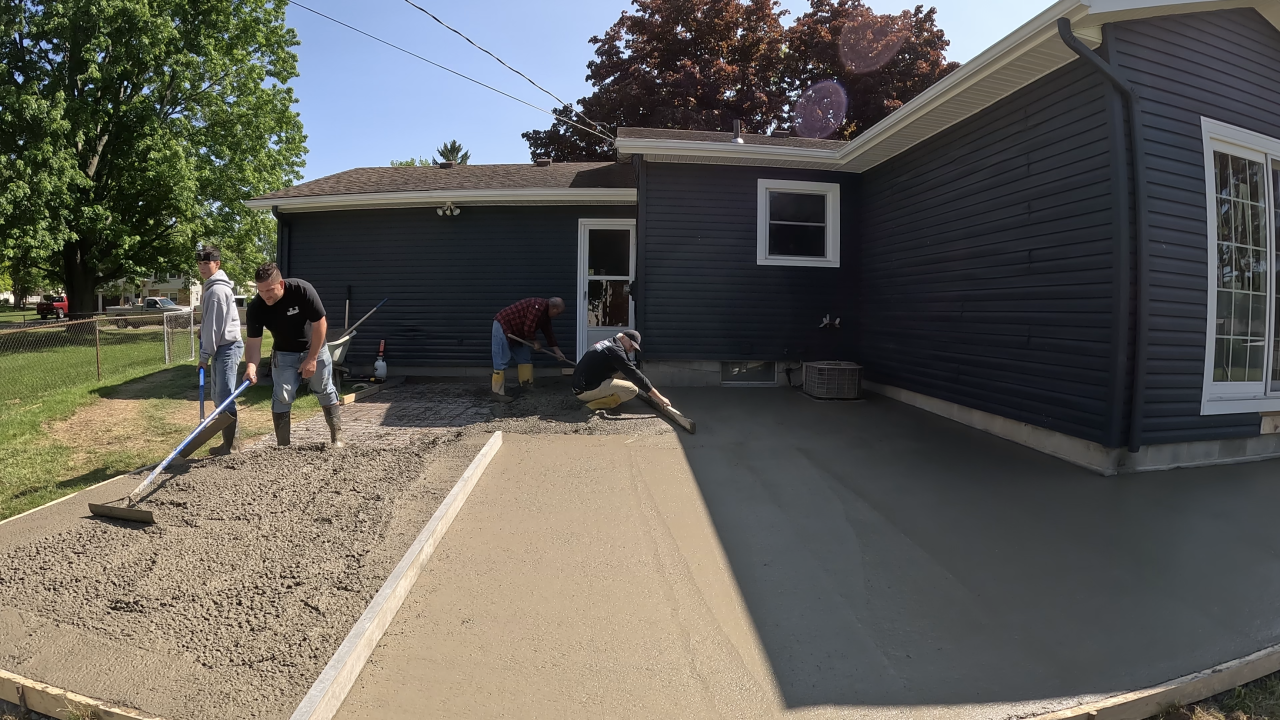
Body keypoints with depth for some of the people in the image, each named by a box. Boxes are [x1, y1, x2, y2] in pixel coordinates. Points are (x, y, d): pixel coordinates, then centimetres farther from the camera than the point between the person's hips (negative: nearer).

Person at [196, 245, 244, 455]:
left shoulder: (217, 289, -15)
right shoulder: (213, 287, 17)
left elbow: (214, 327, -17)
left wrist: (205, 356, -13)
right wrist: (207, 353, 17)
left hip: (227, 347, -11)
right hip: (222, 347, 11)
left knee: (224, 397, -8)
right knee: (217, 396, 15)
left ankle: (230, 445, -3)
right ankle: (230, 440, 22)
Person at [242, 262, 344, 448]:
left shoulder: (302, 290, -30)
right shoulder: (255, 308, -22)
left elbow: (320, 323, -22)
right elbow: (254, 342, -20)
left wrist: (312, 359, -19)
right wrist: (251, 366, -41)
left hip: (314, 349, -1)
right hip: (284, 354, 2)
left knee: (326, 393, 7)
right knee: (282, 398, -4)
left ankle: (337, 438, 18)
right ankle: (282, 446, 6)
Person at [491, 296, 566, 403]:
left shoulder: (545, 313, 10)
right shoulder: (538, 306, -24)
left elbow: (549, 332, 18)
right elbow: (528, 328, -25)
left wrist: (557, 351, 20)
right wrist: (535, 342, -8)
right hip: (503, 326, -11)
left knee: (525, 358, 12)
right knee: (502, 361, -11)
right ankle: (498, 393, -8)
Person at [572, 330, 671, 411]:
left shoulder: (607, 344, 15)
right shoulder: (615, 350, -15)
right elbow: (635, 376, -18)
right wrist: (659, 398, -15)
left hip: (580, 386, 10)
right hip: (586, 390, -10)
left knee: (624, 373, 13)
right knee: (632, 389, -13)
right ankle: (595, 404, -14)